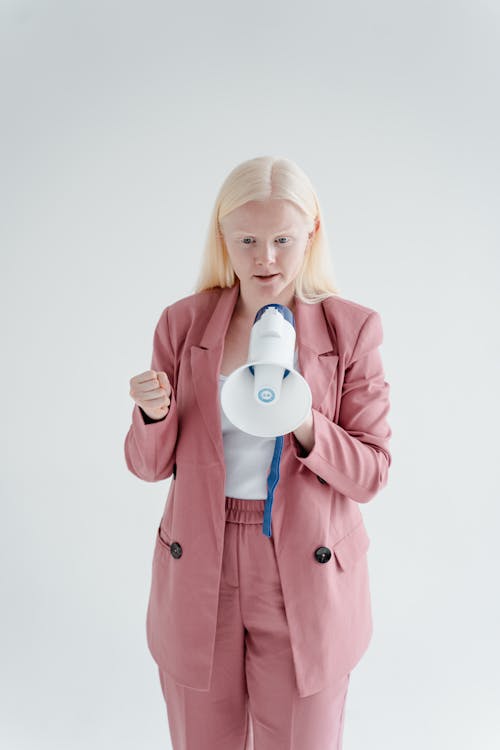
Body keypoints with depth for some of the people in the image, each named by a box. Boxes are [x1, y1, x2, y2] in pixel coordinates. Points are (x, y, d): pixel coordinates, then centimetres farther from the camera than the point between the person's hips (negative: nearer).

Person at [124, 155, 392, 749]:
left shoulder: (351, 329, -6)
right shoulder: (183, 323, -2)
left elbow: (370, 474, -6)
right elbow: (149, 464, 1)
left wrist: (307, 428, -25)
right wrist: (154, 414, -20)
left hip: (305, 580, -1)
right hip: (199, 572, 2)